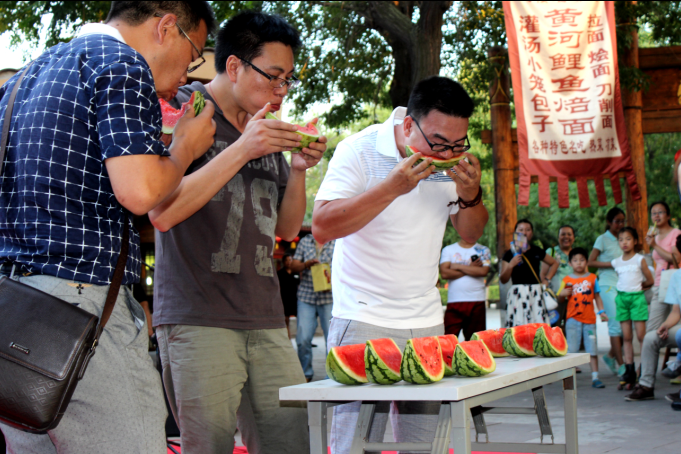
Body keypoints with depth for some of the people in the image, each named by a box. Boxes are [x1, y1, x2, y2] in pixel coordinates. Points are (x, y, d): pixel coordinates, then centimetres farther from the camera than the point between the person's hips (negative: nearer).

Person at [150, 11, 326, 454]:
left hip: (266, 322, 6)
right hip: (197, 319, -6)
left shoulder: (267, 130, 18)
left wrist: (298, 169, 2)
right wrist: (241, 151, -15)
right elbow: (162, 213, -14)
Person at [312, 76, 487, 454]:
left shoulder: (452, 160, 6)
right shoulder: (360, 150, -11)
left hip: (427, 323, 5)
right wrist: (392, 187, -24)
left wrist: (469, 194, -8)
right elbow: (321, 228, -19)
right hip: (363, 323, -5)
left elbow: (470, 235, 14)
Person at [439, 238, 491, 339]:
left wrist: (458, 266, -4)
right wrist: (471, 269, -4)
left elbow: (484, 271, -7)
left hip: (476, 302, 1)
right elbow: (444, 273, -5)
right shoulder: (448, 250, 10)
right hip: (454, 302, -1)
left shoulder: (483, 250, 11)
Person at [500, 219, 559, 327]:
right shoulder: (510, 254, 4)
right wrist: (511, 265, -14)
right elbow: (503, 280, 1)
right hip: (517, 294, -3)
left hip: (536, 293, 3)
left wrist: (546, 279, 16)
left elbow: (554, 263, 29)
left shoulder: (537, 251, 13)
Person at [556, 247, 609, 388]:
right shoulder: (567, 280, 5)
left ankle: (595, 377, 5)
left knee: (592, 349, 1)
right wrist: (562, 294, -12)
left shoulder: (592, 278, 8)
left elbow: (597, 296, 13)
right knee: (571, 349, -1)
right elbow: (560, 299, 10)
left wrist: (601, 311, 2)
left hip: (589, 319, 1)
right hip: (573, 319, -1)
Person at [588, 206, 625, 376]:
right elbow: (590, 262, -5)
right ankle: (620, 365, -6)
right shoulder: (603, 239, 0)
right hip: (608, 285, -6)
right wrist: (612, 264, -13)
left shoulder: (621, 240, 16)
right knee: (616, 324, -9)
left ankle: (611, 356, 21)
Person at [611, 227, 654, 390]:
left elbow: (650, 281, 4)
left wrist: (637, 286, 10)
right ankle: (629, 372, 6)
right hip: (621, 298, 4)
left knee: (641, 336, -9)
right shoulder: (616, 262, 11)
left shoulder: (640, 260, 0)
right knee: (626, 337, 3)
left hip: (637, 297, -4)